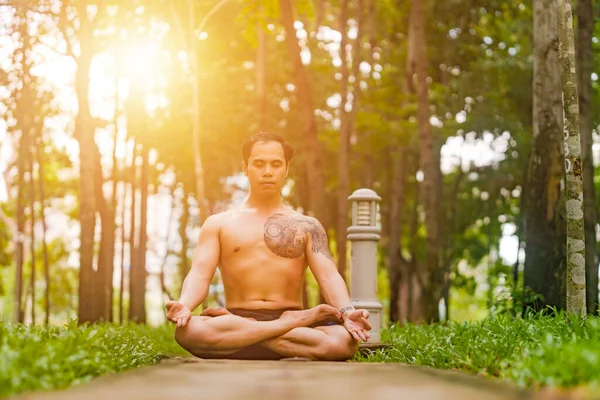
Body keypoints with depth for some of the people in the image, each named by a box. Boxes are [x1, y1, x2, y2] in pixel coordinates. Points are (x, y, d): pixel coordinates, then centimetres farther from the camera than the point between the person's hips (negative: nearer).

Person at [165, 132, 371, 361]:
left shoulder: (307, 226, 16)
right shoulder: (218, 224, 15)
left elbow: (328, 276, 2)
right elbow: (199, 275, 1)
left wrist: (347, 312, -21)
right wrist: (184, 305, -23)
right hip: (236, 319, 0)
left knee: (344, 341, -33)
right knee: (188, 331, -36)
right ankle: (294, 324, -28)